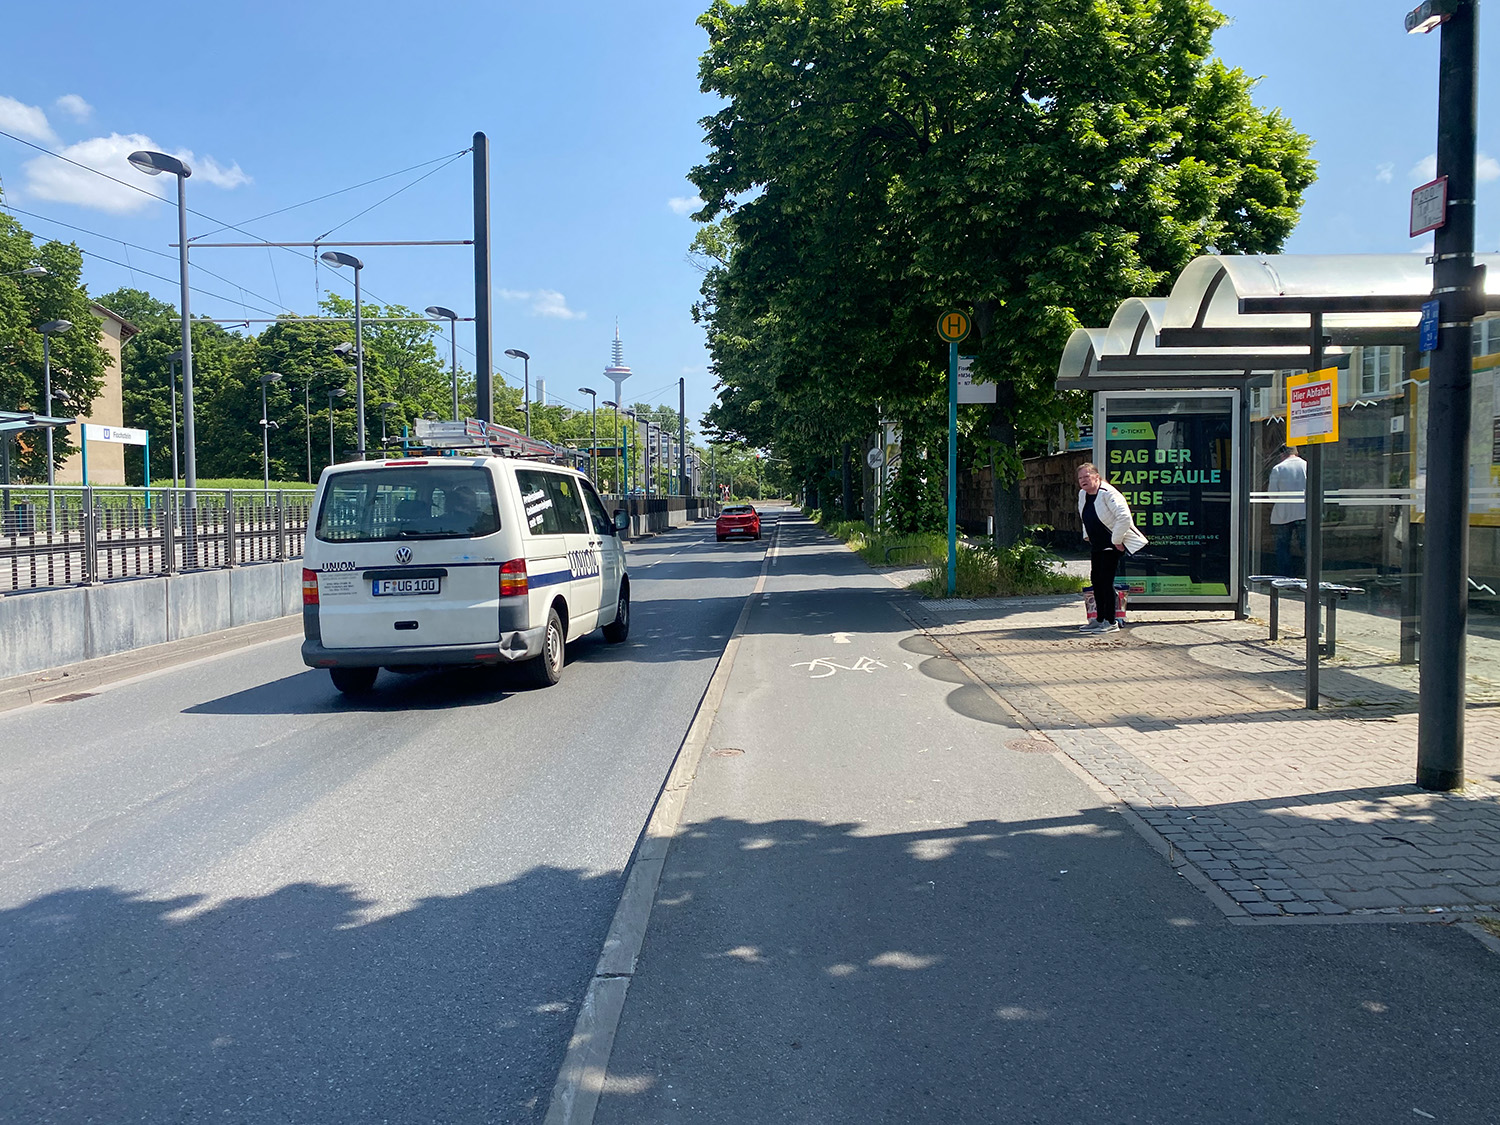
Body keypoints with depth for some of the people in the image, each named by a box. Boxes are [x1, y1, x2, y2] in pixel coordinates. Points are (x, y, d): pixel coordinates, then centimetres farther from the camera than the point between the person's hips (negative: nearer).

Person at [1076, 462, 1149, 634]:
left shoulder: (1108, 494, -19)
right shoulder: (1083, 494, 8)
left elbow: (1124, 517, -25)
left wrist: (1116, 540, -21)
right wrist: (1087, 536, 18)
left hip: (1112, 544, -9)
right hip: (1096, 545, 9)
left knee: (1106, 581, -11)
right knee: (1095, 580, 9)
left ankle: (1111, 622, -4)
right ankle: (1100, 619, 17)